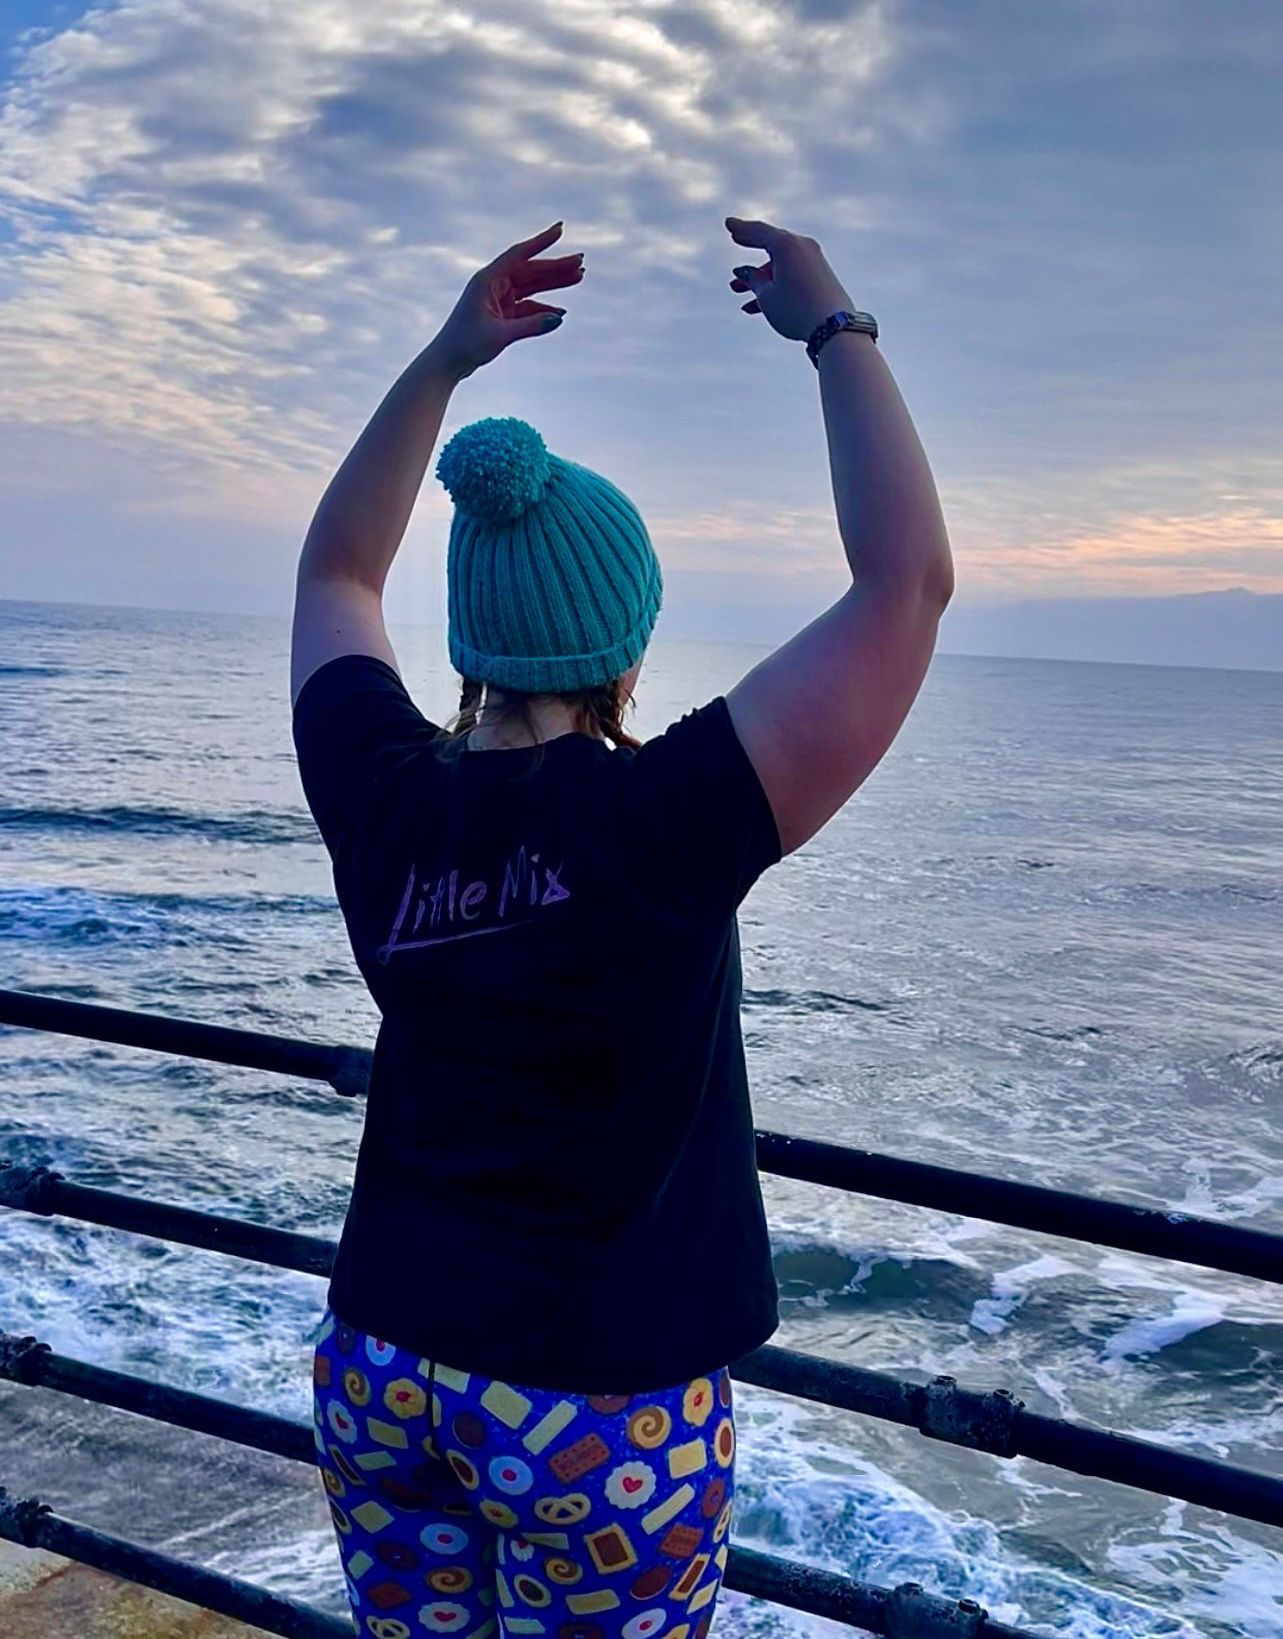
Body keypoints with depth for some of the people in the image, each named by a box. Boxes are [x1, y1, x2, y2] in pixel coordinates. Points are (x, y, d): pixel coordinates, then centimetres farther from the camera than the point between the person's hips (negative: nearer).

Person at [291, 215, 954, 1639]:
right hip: (600, 1412, -5)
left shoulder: (383, 801, -8)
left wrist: (446, 358, 12)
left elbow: (335, 573, 12)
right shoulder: (660, 825, -22)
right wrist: (833, 330, -8)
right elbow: (909, 580, -20)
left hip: (380, 1364, 5)